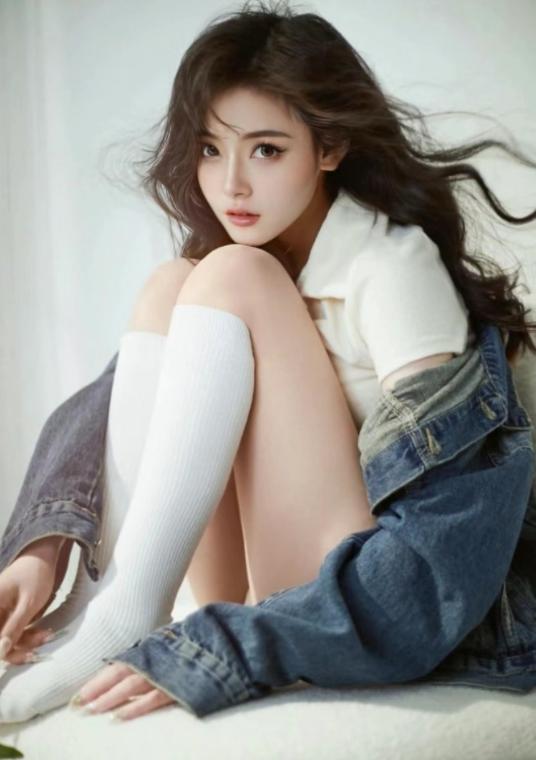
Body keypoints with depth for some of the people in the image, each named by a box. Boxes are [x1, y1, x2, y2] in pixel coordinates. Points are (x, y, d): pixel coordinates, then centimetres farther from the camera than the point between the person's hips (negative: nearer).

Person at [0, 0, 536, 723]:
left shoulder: (394, 266, -16)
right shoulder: (242, 256, 6)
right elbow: (102, 406, -3)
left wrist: (214, 655, -31)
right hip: (269, 584, 7)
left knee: (233, 277, -19)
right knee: (169, 288, -7)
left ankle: (122, 620, -24)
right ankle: (101, 603, -18)